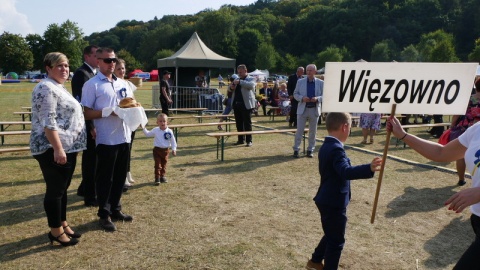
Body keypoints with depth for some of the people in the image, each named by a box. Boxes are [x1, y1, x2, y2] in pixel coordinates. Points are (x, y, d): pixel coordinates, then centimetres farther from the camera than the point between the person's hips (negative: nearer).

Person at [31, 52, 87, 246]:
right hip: (53, 150, -10)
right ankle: (56, 231, 11)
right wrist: (58, 148, -26)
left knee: (62, 188, 16)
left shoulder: (59, 88, 17)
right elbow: (48, 122, -22)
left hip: (68, 148, 10)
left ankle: (63, 224, 28)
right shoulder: (46, 88, -14)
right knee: (55, 190, 0)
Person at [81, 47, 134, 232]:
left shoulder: (123, 84, 14)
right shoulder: (92, 85, -5)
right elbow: (86, 113, -9)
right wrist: (108, 112, -20)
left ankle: (116, 209, 29)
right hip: (106, 139, -6)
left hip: (124, 137, 6)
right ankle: (104, 214, 18)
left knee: (120, 176, 15)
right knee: (105, 178, 5)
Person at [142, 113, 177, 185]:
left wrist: (174, 149, -4)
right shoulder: (155, 130, -4)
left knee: (164, 164, 13)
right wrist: (144, 128, 3)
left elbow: (173, 141, 1)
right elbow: (147, 134, 12)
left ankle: (162, 176, 28)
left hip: (165, 150, 1)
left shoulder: (169, 131, -7)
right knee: (158, 164, -4)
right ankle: (157, 178, 1)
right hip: (157, 150, -1)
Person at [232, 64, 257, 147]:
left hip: (246, 104, -6)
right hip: (236, 104, 6)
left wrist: (240, 82, -25)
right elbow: (231, 88, 27)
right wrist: (232, 87, 3)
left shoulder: (251, 79, 2)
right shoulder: (237, 79, 21)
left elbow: (251, 85, -20)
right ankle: (241, 140, 18)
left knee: (247, 123, -3)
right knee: (238, 123, 9)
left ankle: (249, 141, 1)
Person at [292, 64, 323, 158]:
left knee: (313, 132, 8)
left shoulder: (320, 83, 3)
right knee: (299, 131, 1)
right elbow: (295, 94, 6)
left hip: (314, 110, 1)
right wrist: (302, 98, -14)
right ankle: (296, 149, 9)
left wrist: (317, 99, -16)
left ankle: (310, 150, 19)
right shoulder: (300, 82, 4)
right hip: (302, 109, -1)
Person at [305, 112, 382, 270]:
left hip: (327, 200, 10)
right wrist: (368, 169, -52)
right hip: (334, 202, -10)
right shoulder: (336, 149, -24)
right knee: (336, 240, 6)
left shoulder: (326, 146, 7)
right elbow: (346, 172, -40)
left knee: (331, 235, 27)